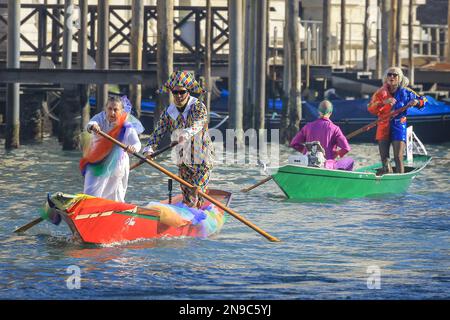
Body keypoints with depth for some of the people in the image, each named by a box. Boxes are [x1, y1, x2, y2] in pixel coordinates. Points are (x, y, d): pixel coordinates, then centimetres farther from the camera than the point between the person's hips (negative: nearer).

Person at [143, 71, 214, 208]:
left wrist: (188, 133, -51)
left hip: (201, 157, -5)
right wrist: (149, 148, -18)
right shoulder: (169, 112, 4)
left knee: (197, 193, -11)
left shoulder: (198, 107, -10)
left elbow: (199, 122, -31)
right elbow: (158, 131, 0)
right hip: (183, 159, 5)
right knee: (186, 195, 8)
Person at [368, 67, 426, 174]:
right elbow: (371, 108, -9)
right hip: (384, 127, 2)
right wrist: (383, 102, -24)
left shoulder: (405, 92, 0)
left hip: (399, 127, -2)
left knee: (398, 158, -11)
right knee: (384, 158, 8)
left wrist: (417, 102, -14)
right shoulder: (381, 92, 2)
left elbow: (423, 100, 9)